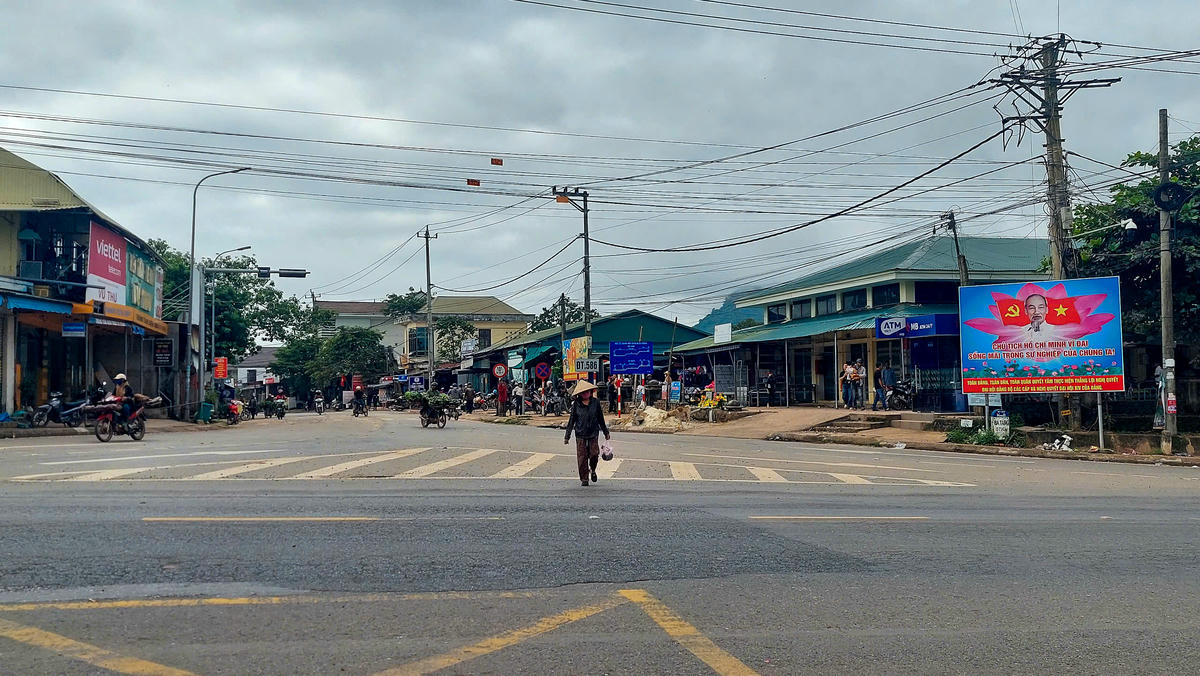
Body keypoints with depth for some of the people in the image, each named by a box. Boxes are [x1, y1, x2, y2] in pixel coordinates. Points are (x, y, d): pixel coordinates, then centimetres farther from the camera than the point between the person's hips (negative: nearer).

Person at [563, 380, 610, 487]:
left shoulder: (595, 403, 3)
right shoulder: (576, 404, -1)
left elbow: (600, 419, 12)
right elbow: (571, 421, 3)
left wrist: (606, 433, 17)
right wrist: (567, 436, 3)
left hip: (593, 433, 1)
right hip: (580, 434, -1)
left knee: (594, 454, -6)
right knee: (582, 457, -1)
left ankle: (592, 470, 24)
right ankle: (584, 479, 11)